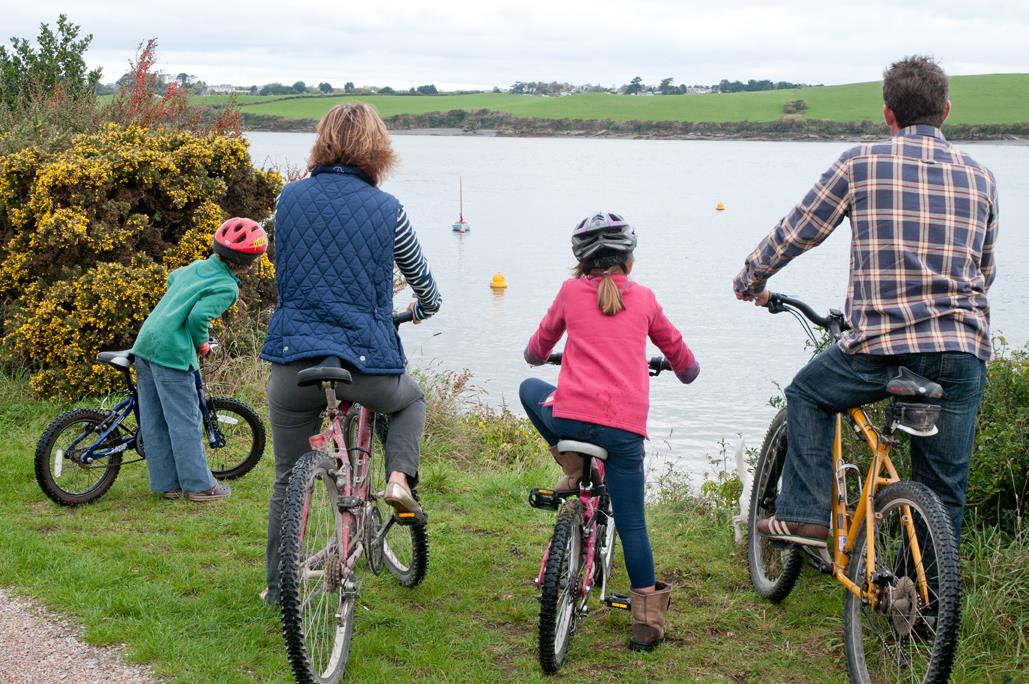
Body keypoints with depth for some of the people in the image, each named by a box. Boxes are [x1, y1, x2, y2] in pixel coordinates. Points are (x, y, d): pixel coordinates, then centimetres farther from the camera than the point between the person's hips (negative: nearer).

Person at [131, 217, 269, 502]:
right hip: (172, 351, -8)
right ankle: (199, 485, 7)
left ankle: (166, 483, 20)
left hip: (144, 344, 8)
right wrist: (202, 343, -4)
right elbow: (199, 316, -22)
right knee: (185, 422, 0)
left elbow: (172, 278, 33)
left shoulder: (197, 266, 13)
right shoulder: (226, 287, -11)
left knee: (154, 422, 11)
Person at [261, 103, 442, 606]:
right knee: (411, 398, 33)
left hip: (293, 361, 2)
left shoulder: (290, 197, 5)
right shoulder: (386, 209, 0)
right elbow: (421, 277, 15)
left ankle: (277, 586, 26)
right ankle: (400, 477, 9)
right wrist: (426, 308, 39)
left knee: (288, 479, 18)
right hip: (366, 364, -2)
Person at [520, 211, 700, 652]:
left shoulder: (571, 291, 13)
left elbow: (539, 348, 28)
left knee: (530, 389, 30)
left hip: (571, 416, -1)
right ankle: (647, 622, 10)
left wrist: (536, 356, 52)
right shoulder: (644, 299, 15)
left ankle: (572, 467, 18)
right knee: (631, 521, 9)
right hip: (626, 426, 1)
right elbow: (677, 351, 28)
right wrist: (687, 371, 51)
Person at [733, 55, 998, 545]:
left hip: (881, 343, -3)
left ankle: (804, 514, 17)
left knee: (807, 395, 25)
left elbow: (794, 233, 7)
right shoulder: (980, 178, 11)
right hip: (964, 349, 3)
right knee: (944, 494, 13)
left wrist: (750, 280, 25)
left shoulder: (861, 164, 0)